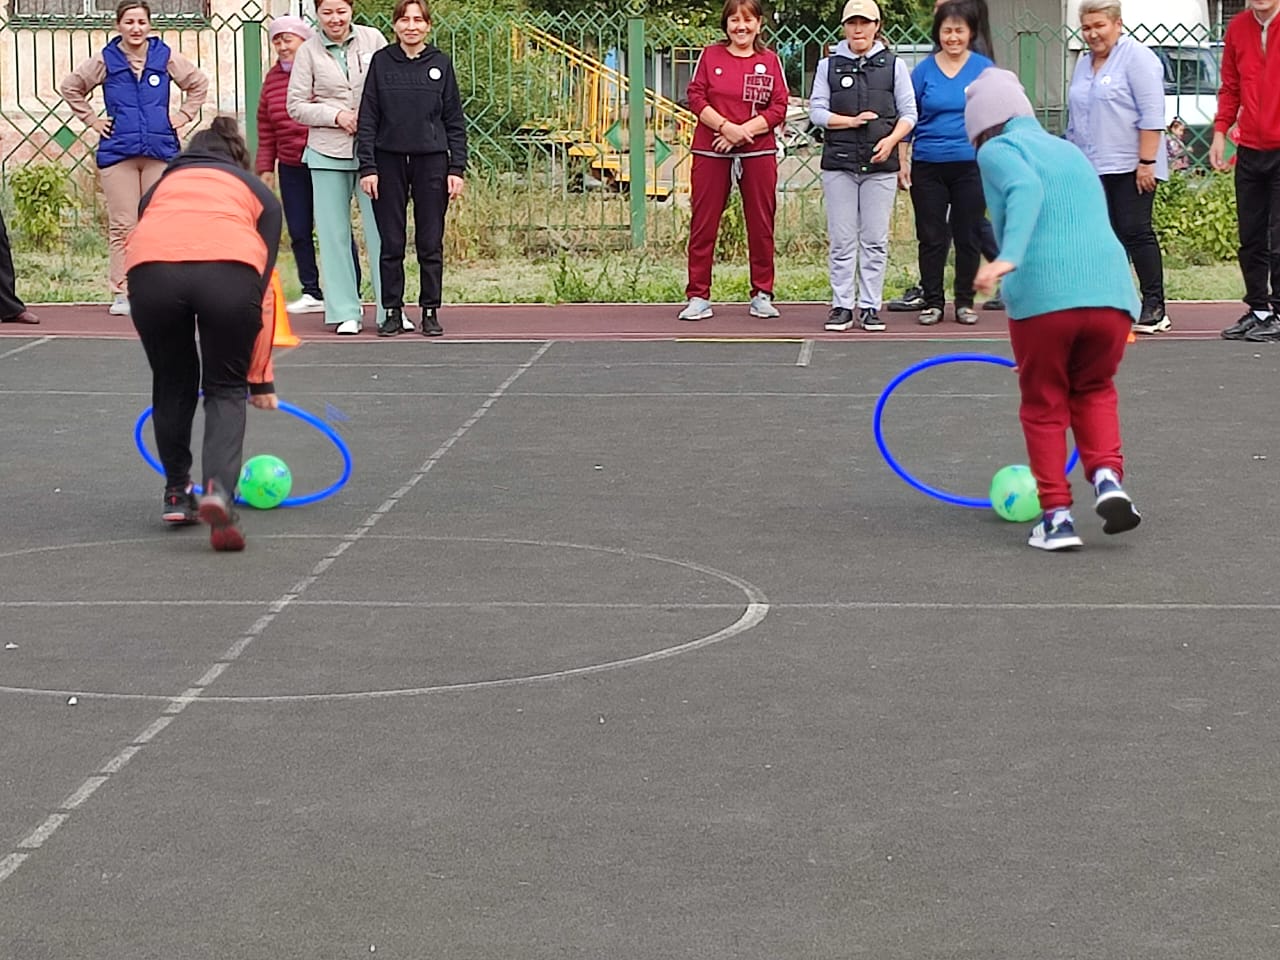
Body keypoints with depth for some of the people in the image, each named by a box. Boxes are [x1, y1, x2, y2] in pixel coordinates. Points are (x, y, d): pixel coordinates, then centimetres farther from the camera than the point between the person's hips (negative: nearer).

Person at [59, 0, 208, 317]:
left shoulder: (166, 57, 6)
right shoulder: (105, 60, 4)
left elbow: (199, 83, 20)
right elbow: (70, 87, 16)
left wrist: (184, 114, 11)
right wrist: (91, 119, 9)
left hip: (161, 151, 1)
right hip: (118, 152, -1)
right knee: (122, 226, -3)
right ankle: (121, 294, 0)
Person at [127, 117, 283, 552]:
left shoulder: (161, 186, 38)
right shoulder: (259, 193, 32)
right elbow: (263, 289, 27)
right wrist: (260, 378, 32)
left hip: (151, 270, 1)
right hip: (230, 268, -1)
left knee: (172, 382, 24)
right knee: (227, 388, 15)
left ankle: (177, 494, 32)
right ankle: (219, 488, -6)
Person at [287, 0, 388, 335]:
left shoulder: (373, 40, 4)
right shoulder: (308, 52, 3)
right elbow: (296, 106, 3)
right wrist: (337, 115, -9)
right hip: (328, 152, 1)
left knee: (381, 228, -2)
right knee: (334, 233, 3)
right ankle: (345, 312, 10)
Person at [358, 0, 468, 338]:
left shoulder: (440, 63, 4)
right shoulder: (381, 62, 3)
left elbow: (454, 121, 6)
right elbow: (367, 119, 3)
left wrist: (457, 168, -1)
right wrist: (367, 167, -5)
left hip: (431, 162, 0)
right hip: (389, 161, 0)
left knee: (431, 244, 3)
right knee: (391, 243, 3)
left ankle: (430, 312, 11)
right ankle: (392, 312, 10)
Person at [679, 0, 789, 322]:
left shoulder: (770, 61, 6)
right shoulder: (710, 56, 6)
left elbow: (779, 108, -1)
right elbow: (695, 97, -1)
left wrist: (744, 131, -13)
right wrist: (726, 126, -15)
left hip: (758, 152, 0)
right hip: (710, 152, 0)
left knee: (761, 224, 3)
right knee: (703, 223, -1)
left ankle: (762, 295, 14)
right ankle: (698, 297, 4)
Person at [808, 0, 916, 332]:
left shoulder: (894, 66, 8)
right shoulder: (829, 66, 8)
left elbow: (908, 114, 6)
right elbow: (816, 112, 3)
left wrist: (891, 139, -11)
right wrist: (852, 122, -11)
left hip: (880, 165, 0)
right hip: (839, 163, 0)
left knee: (875, 240, 0)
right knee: (841, 239, 1)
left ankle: (870, 306, 5)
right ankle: (842, 305, 6)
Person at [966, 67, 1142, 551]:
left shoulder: (997, 151, 8)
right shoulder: (1072, 153, 28)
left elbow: (1026, 190, -15)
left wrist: (1007, 257, -28)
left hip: (1043, 297, -5)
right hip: (1113, 293, 5)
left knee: (1044, 406, 14)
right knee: (1094, 390, 27)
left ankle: (1057, 515, 13)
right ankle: (1107, 477, 8)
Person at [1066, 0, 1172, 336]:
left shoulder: (1136, 58, -7)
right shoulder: (1083, 64, 17)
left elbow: (1152, 114, -14)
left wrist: (1146, 161, -19)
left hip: (1130, 167, -7)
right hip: (1091, 169, 7)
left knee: (1135, 231, -8)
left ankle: (1155, 308, -4)